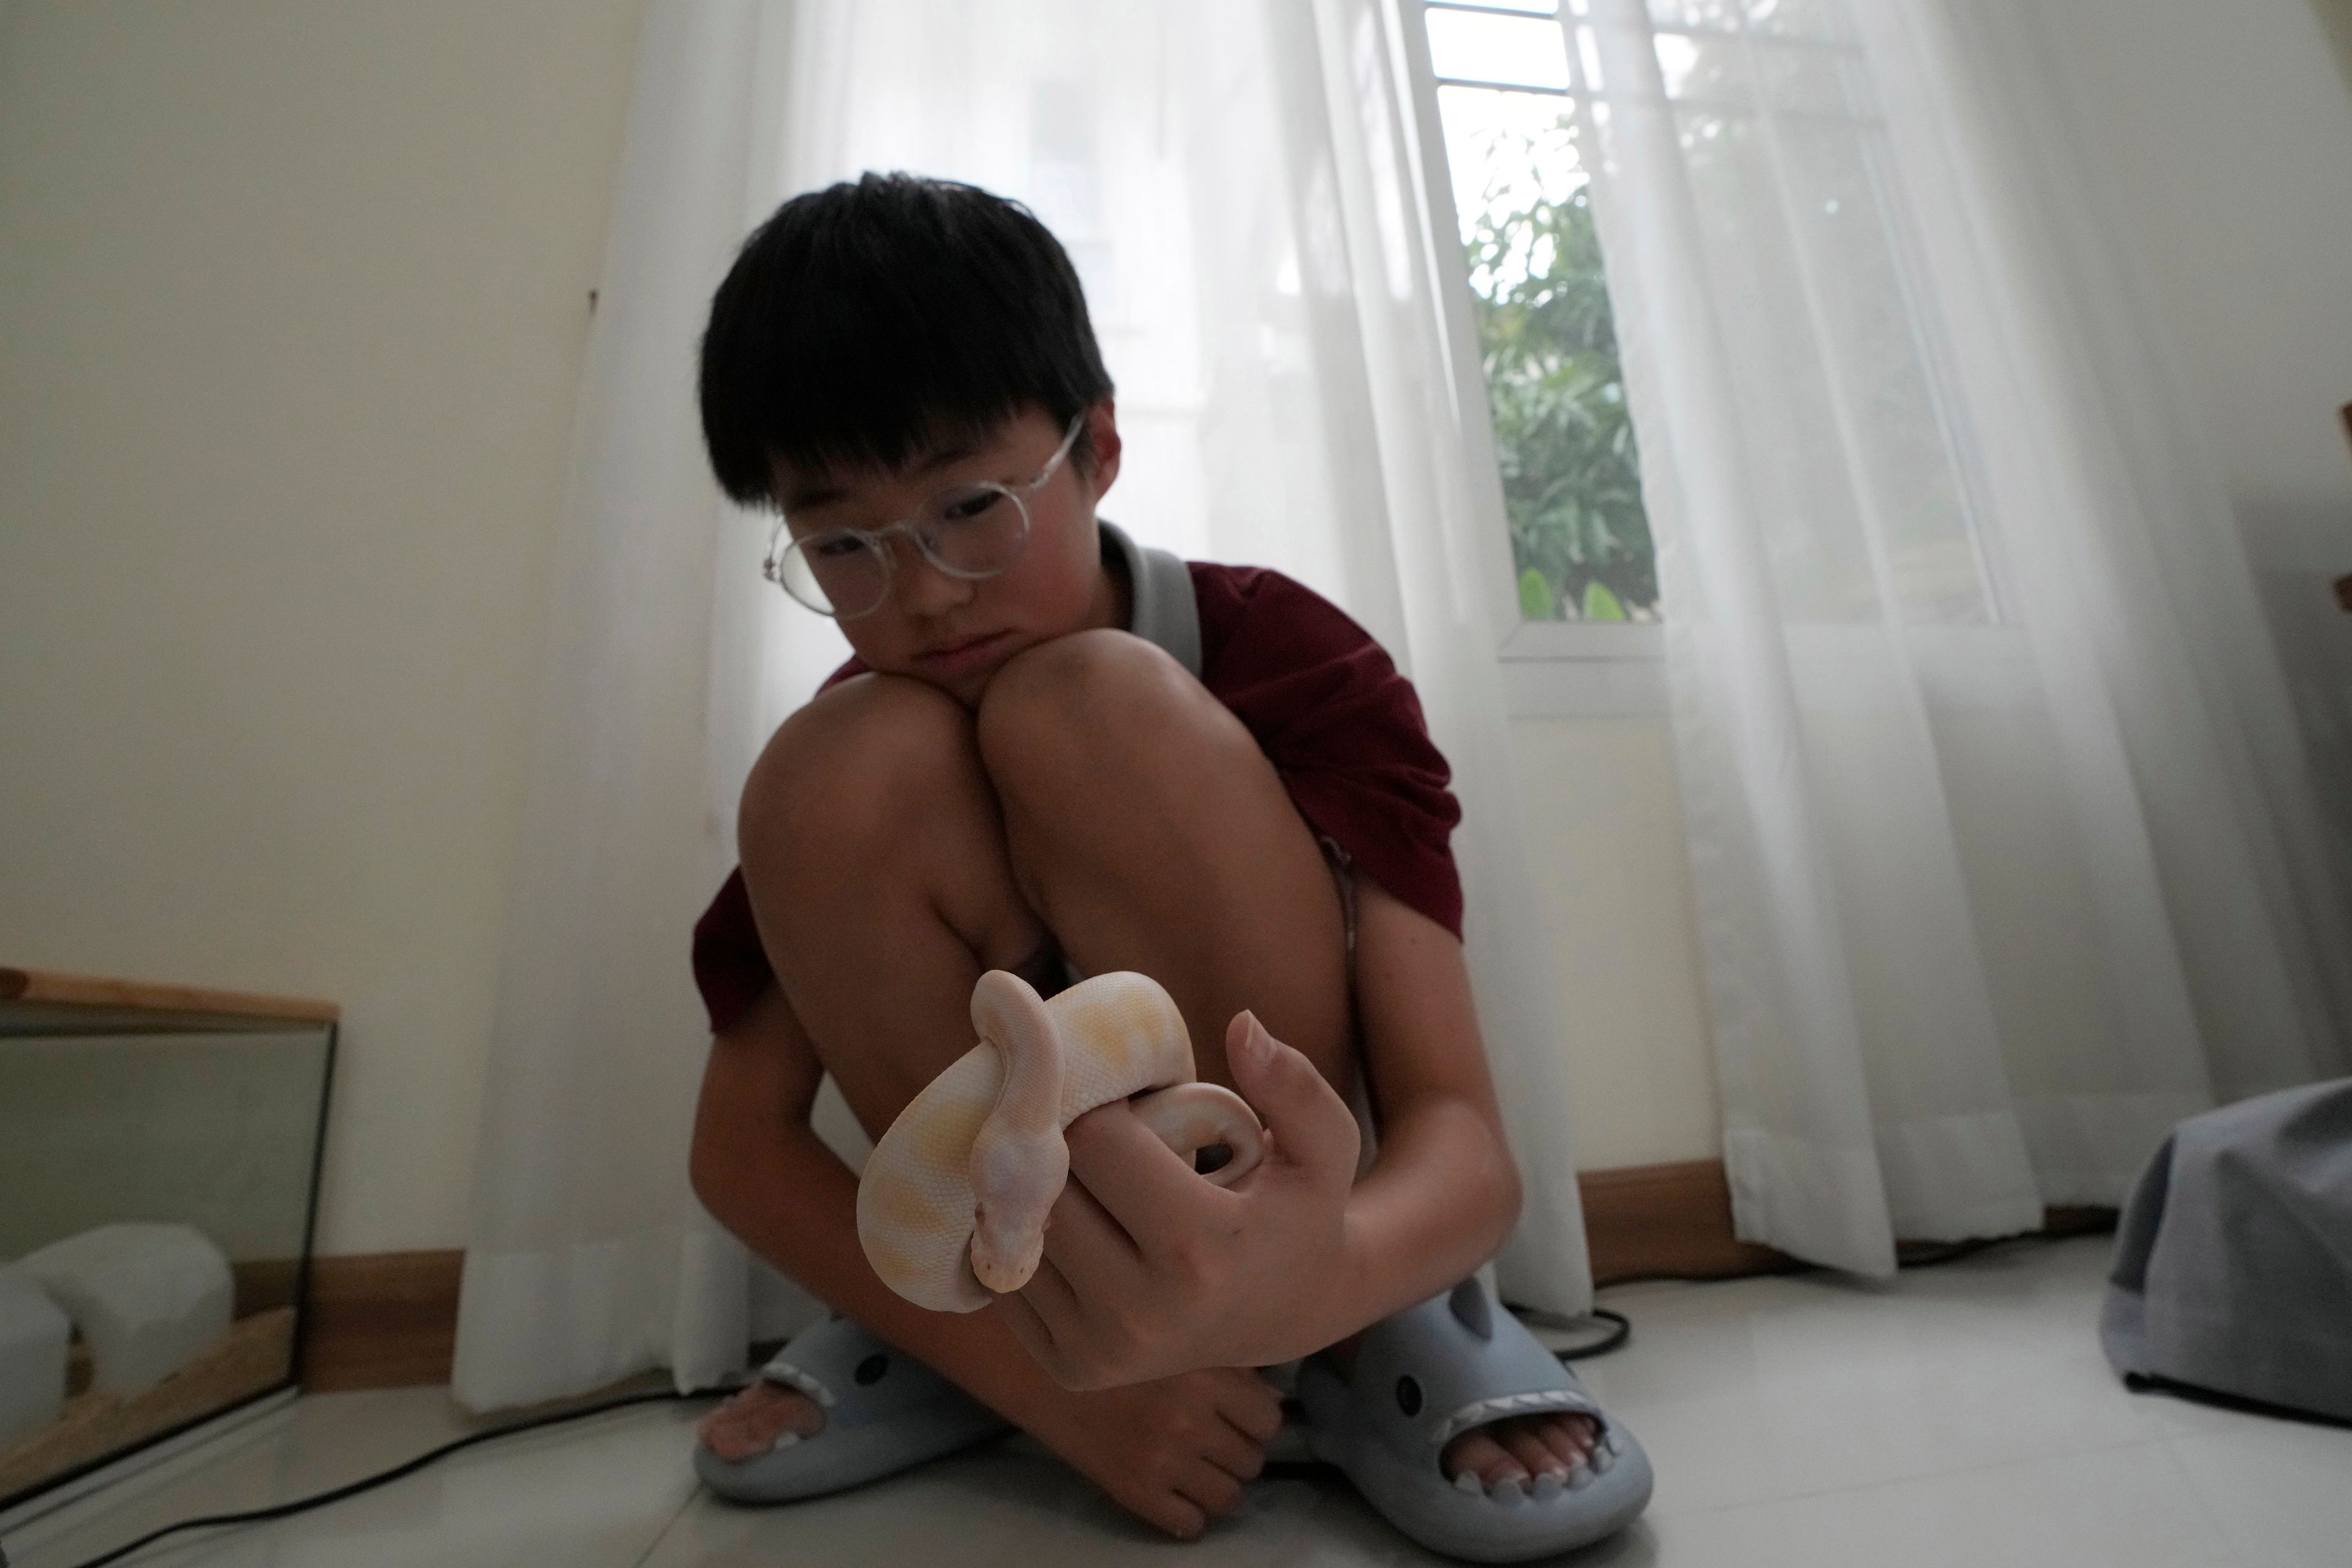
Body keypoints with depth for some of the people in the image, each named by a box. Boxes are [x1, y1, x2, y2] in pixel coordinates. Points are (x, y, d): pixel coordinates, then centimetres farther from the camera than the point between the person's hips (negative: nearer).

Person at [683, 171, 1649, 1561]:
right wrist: (1047, 1377, -24)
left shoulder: (1290, 659, -19)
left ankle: (1377, 1334, -16)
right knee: (838, 769, -23)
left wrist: (1320, 1279, -51)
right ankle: (965, 1327, -6)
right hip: (1039, 1200, 3)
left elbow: (1463, 1131, -26)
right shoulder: (852, 767, -8)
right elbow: (743, 1140, -12)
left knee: (1090, 708, -28)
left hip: (1313, 1202, -2)